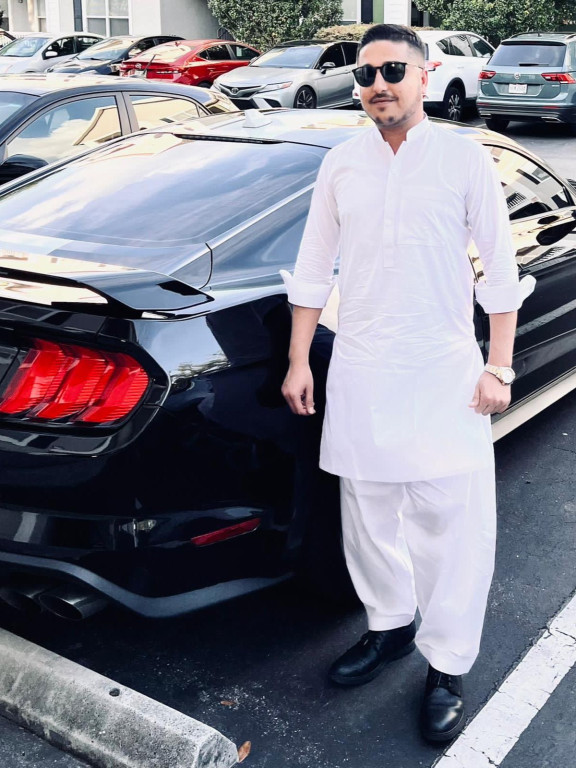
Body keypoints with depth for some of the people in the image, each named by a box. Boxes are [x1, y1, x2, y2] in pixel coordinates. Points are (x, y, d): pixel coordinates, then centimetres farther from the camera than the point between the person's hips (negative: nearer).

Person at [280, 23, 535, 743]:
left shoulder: (465, 158, -1)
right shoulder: (341, 164, 7)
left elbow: (499, 269, 1)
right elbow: (313, 269, 11)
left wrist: (498, 367, -5)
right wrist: (299, 360, 8)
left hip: (445, 373, -3)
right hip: (360, 373, 3)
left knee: (451, 519, -1)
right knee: (368, 510, 13)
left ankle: (446, 668, 14)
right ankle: (389, 626, 34)